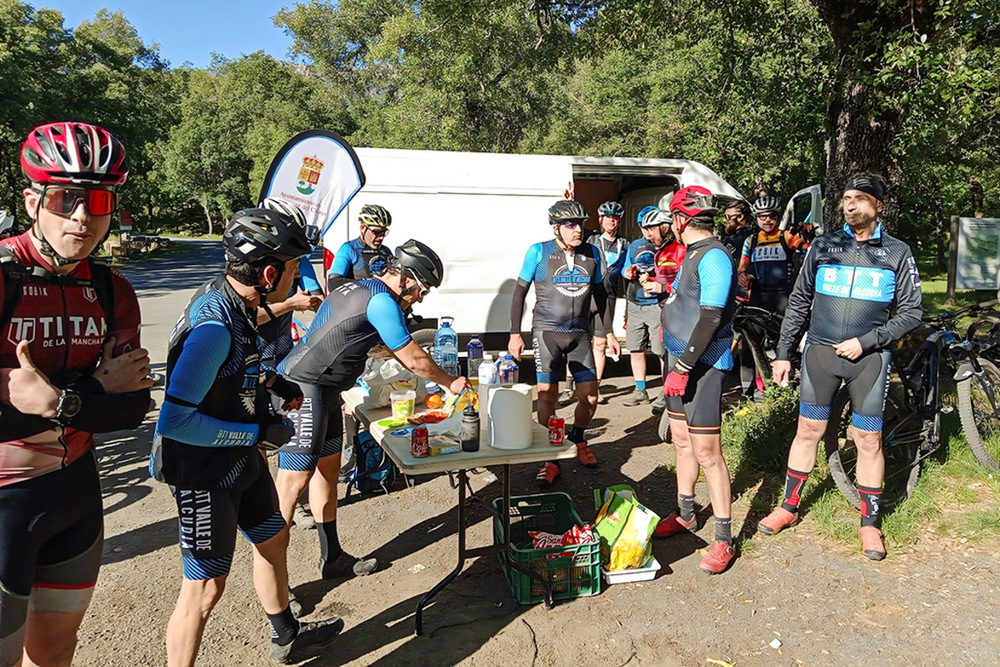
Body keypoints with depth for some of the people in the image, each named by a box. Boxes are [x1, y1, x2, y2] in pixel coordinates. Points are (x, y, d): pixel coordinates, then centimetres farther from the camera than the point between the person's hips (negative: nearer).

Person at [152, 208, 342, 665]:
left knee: (273, 539, 24)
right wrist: (259, 434, -24)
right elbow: (174, 421, -31)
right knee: (206, 587, 2)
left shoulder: (235, 303, -2)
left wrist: (272, 381, 5)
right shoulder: (214, 326, -31)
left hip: (240, 458, 10)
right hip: (205, 472, -10)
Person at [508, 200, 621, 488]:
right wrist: (515, 333, -5)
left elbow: (600, 294, 15)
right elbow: (519, 292, 0)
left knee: (590, 398, 3)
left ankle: (577, 438, 34)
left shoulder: (591, 253, 6)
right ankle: (550, 458, 8)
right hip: (547, 331, -3)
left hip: (581, 333, 4)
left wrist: (609, 333, 14)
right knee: (547, 396, -8)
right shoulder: (539, 252, -5)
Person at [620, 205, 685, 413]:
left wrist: (662, 287, -21)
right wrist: (627, 272, 1)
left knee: (664, 351, -6)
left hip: (660, 306, -6)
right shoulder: (636, 246, 13)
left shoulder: (678, 250, -6)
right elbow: (626, 268, 24)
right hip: (635, 306, 7)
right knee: (635, 349, 11)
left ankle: (666, 394, 9)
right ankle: (640, 391, 25)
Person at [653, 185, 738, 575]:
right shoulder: (693, 254, 14)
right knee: (682, 442, 18)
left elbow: (711, 318, -23)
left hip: (701, 365, -10)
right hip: (679, 359, 10)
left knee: (707, 453, -7)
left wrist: (683, 367, -24)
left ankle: (724, 540, 4)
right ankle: (685, 514, 34)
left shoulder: (713, 257, -17)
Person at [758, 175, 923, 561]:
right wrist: (783, 353, 5)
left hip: (869, 357, -1)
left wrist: (865, 342, -12)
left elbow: (910, 312, 0)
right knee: (808, 431, 8)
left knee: (869, 440, 5)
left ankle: (870, 523, 21)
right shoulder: (824, 246, 3)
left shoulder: (897, 253, 0)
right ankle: (788, 507, 22)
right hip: (820, 352, 1)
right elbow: (799, 301, 7)